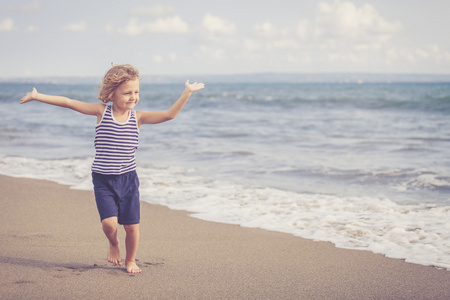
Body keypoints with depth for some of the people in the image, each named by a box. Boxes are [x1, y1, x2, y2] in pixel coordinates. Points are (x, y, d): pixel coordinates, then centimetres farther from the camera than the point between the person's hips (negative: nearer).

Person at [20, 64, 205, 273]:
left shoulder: (138, 117, -2)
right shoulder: (102, 112, -5)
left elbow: (169, 115, -11)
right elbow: (68, 103, -4)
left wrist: (187, 93, -19)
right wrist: (37, 96, -2)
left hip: (128, 179, 1)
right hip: (103, 180, -1)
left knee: (132, 225, 2)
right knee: (109, 223, -15)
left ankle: (130, 260, 29)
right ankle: (113, 243, 22)